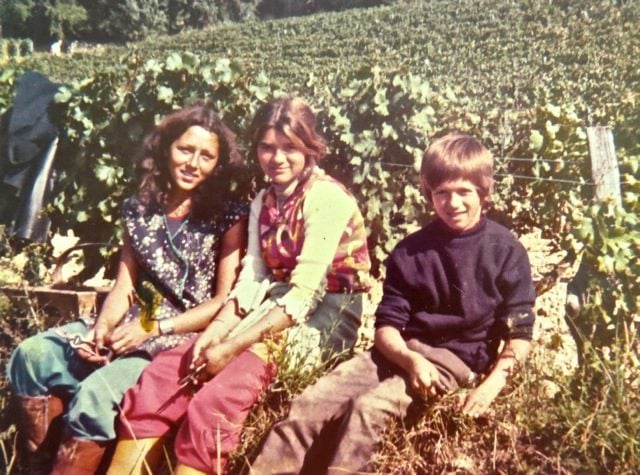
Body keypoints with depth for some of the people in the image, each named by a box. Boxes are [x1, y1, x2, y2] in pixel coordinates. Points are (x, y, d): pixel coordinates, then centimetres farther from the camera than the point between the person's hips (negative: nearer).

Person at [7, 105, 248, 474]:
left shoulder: (229, 216, -7)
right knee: (32, 355, -10)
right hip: (138, 324, 6)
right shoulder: (140, 208, 8)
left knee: (97, 392, -26)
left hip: (187, 337, -5)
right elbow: (124, 285, 7)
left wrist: (153, 328, -16)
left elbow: (226, 301, -10)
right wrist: (103, 327, -13)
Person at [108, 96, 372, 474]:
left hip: (326, 318, -7)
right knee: (160, 374, -11)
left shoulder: (326, 197, -12)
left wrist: (232, 347, -23)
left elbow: (304, 293, -20)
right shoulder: (264, 202, 12)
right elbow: (252, 281, 4)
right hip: (277, 311, 7)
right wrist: (216, 330, -14)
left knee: (212, 403, -28)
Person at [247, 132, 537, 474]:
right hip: (400, 352, 4)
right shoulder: (409, 251, 6)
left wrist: (492, 385, -18)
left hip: (455, 359, -4)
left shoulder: (506, 252, -2)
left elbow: (520, 333, -2)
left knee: (369, 408, -30)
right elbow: (386, 326, 3)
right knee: (310, 402, -17)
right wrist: (412, 360, -17)